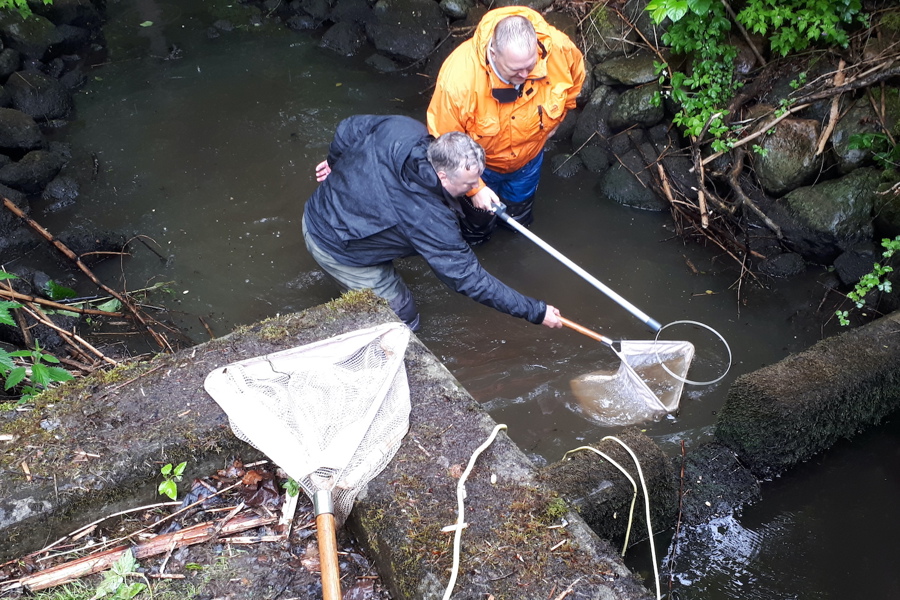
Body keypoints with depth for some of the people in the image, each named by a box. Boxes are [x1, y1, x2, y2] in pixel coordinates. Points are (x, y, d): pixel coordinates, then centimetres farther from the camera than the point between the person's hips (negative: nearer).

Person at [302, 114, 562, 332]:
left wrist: (334, 160, 21)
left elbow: (351, 127, -1)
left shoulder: (402, 128, -19)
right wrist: (536, 311, -21)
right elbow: (468, 278, -27)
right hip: (338, 252, -8)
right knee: (403, 322, 7)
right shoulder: (428, 218, -34)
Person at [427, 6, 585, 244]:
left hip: (528, 159, 3)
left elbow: (575, 76, -4)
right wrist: (474, 187, -22)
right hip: (479, 165, -3)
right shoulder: (459, 78, -43)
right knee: (477, 230, 23)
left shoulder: (559, 49, -33)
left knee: (520, 223, 30)